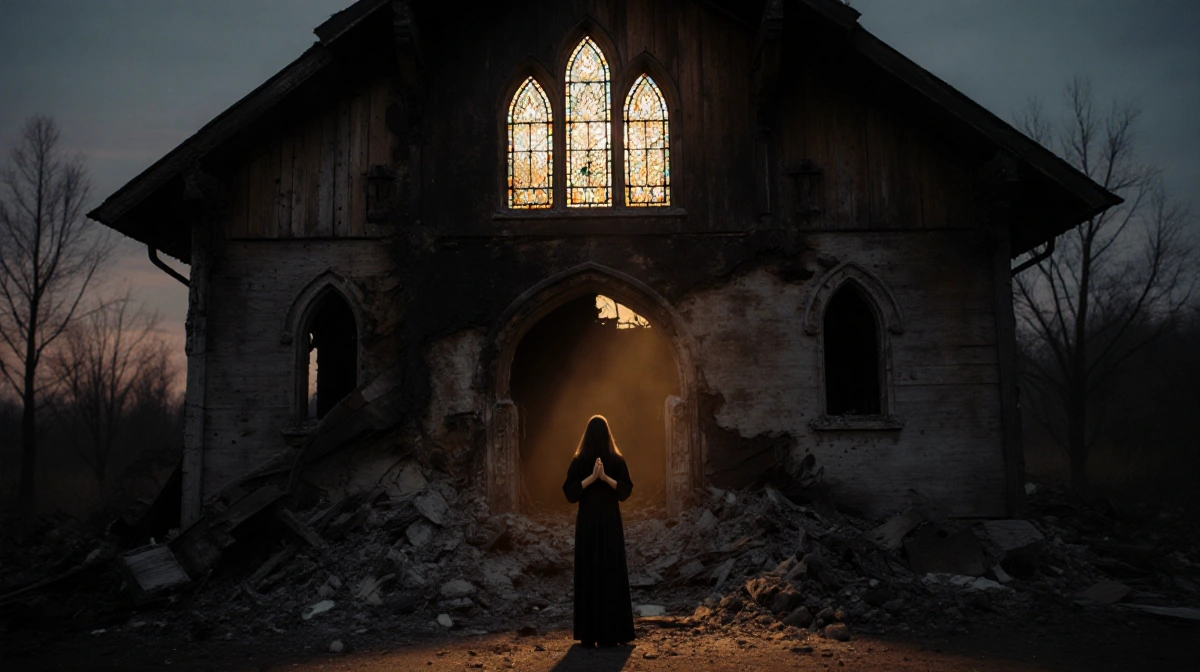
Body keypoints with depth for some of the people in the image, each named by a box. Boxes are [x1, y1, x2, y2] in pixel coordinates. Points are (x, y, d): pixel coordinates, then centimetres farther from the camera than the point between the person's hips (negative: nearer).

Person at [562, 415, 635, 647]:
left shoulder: (579, 461, -3)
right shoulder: (618, 460, -2)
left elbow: (570, 492, -8)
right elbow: (626, 490, -6)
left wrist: (603, 477, -12)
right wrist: (599, 478, -12)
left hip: (587, 522, 0)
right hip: (611, 522, 0)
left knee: (588, 573, 3)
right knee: (613, 572, 4)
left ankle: (589, 633, 2)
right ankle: (612, 632, 5)